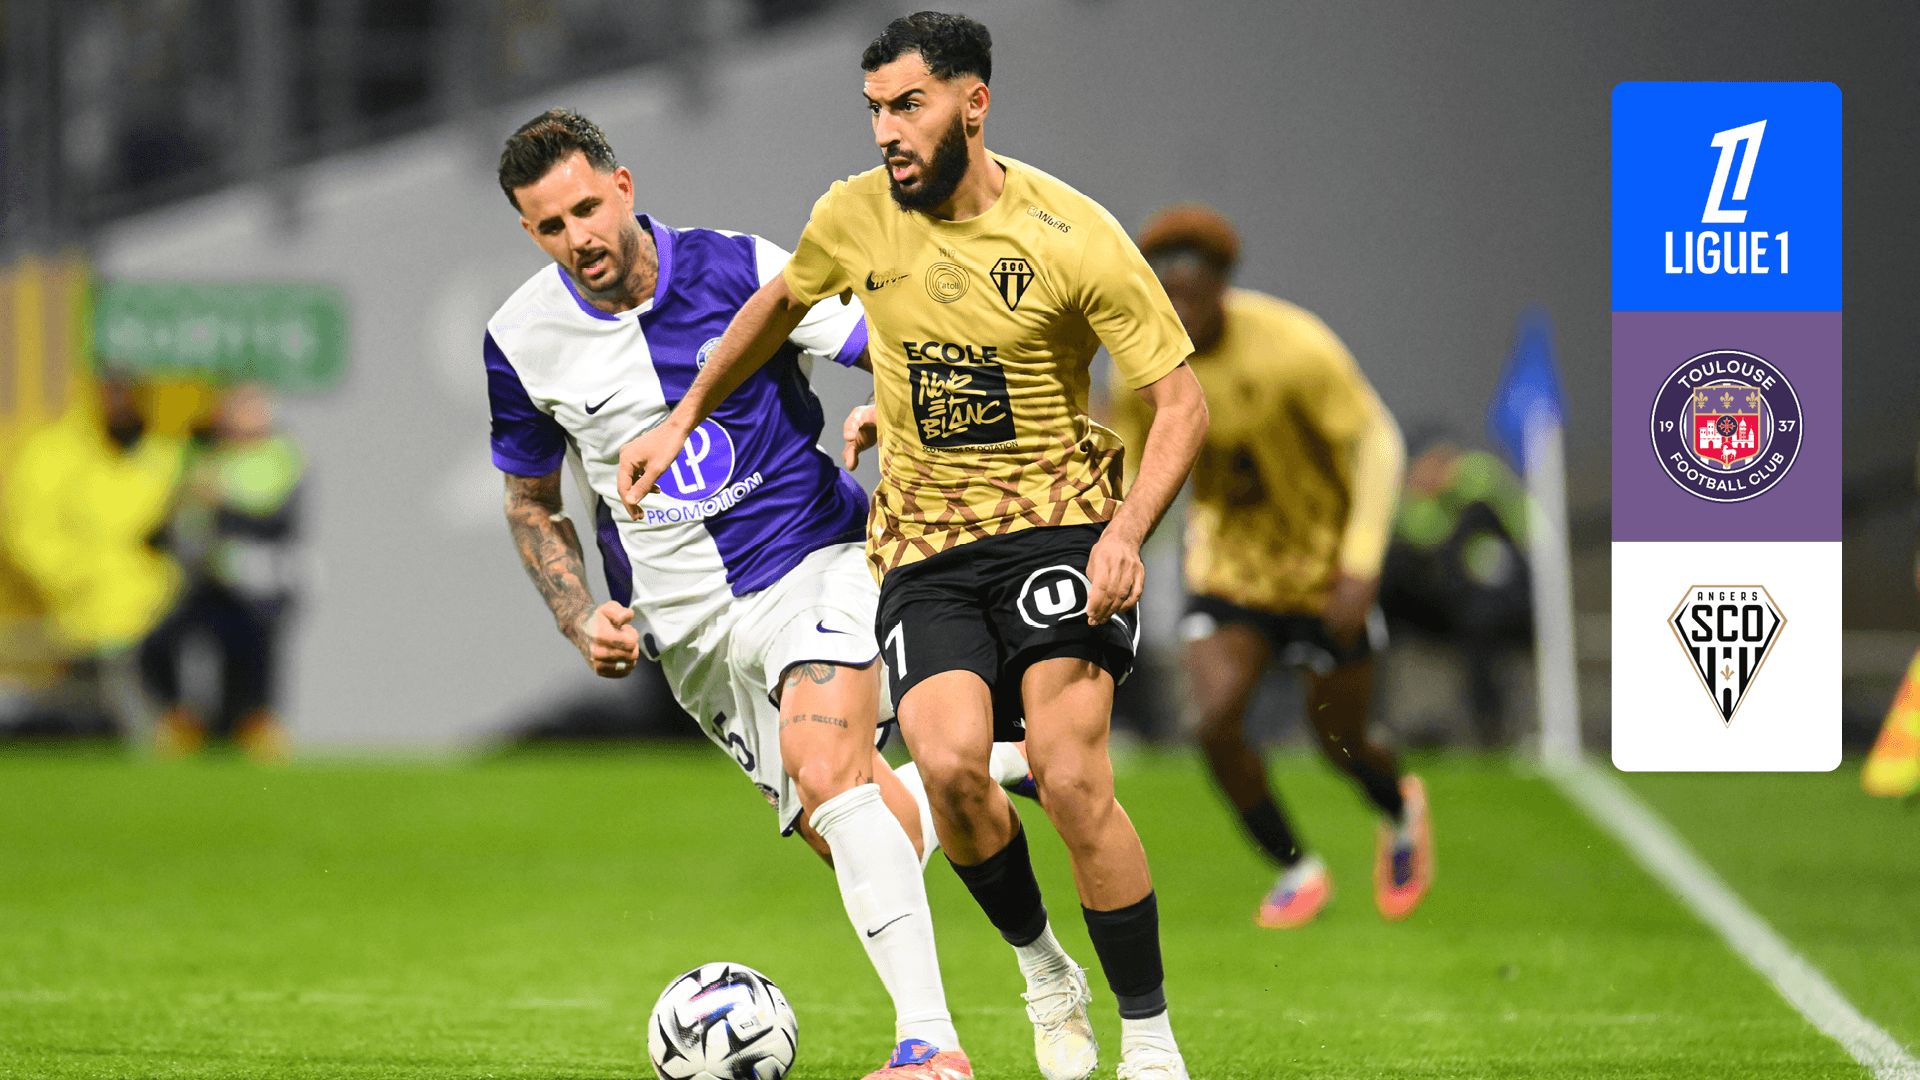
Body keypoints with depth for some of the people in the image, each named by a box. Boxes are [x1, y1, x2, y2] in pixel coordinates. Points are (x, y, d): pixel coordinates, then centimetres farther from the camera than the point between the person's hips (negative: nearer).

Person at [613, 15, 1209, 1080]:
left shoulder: (1072, 237, -13)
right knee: (950, 762, -22)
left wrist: (1126, 535, -21)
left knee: (1069, 776, -20)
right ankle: (1042, 970, 6)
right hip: (923, 541, 3)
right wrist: (685, 419, 23)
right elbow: (777, 305, 22)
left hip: (1057, 521, -3)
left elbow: (1181, 402, -8)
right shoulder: (855, 216, -1)